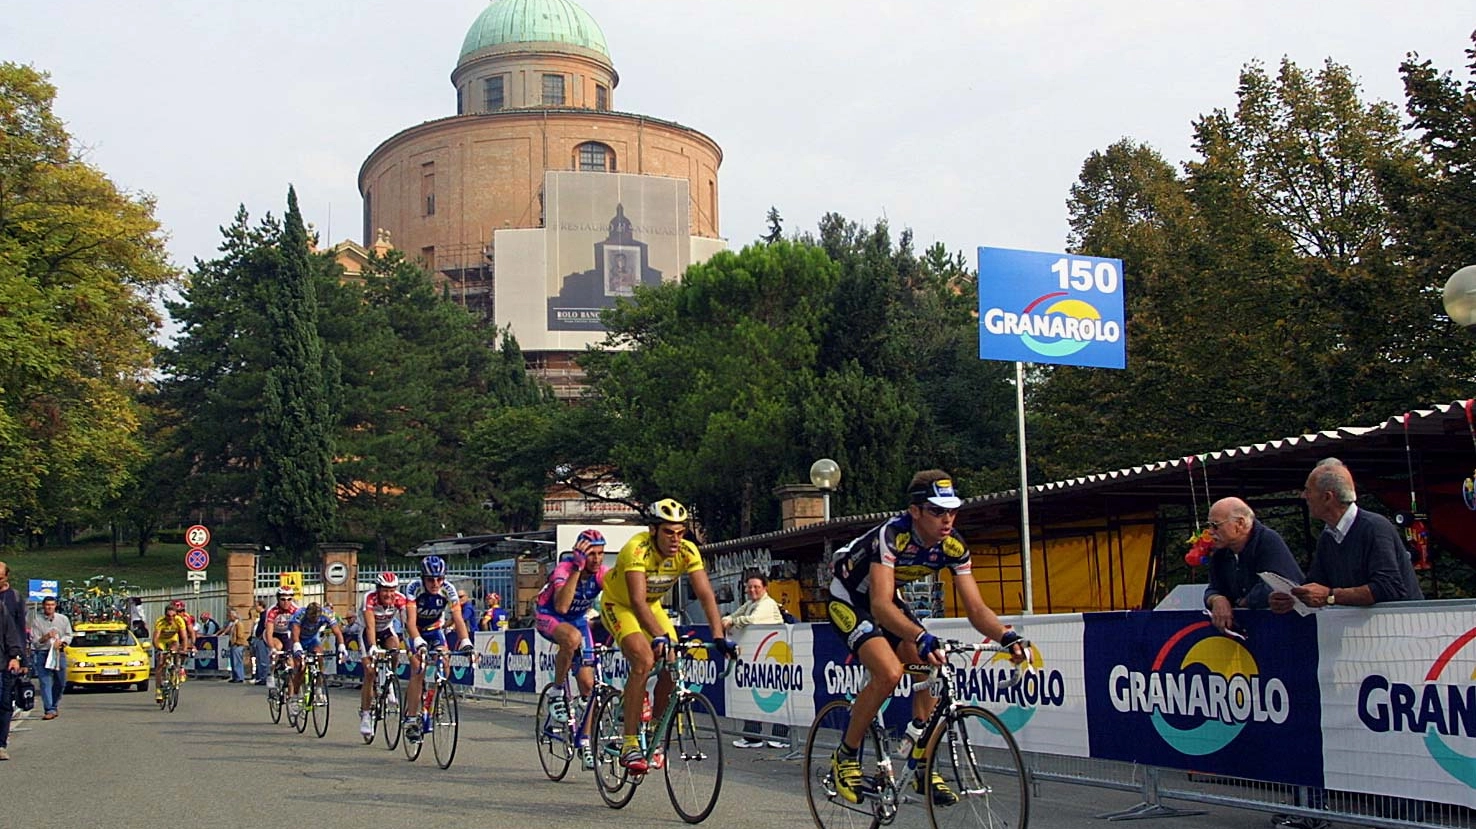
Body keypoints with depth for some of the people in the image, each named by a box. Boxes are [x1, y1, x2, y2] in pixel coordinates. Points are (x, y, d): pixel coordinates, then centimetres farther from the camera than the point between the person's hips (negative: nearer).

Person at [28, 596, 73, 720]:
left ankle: (54, 706, 27)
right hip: (42, 654, -3)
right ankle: (50, 710, -14)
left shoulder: (63, 619, 7)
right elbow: (34, 641, -3)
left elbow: (68, 635, 9)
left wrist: (61, 642, -11)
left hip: (59, 653, 3)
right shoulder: (36, 620, -1)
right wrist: (46, 637, -21)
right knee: (45, 682, -11)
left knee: (60, 683, 8)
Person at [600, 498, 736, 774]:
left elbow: (706, 594, -24)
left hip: (652, 607, 5)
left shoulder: (687, 552, -20)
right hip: (619, 605, -5)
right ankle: (629, 744, -24)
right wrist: (659, 636, -54)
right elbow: (638, 600, -42)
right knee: (644, 661, -27)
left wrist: (719, 637, -35)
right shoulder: (637, 549, -34)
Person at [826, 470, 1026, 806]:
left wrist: (1006, 636, -35)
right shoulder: (892, 535, -35)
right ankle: (846, 757, -8)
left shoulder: (953, 547, -16)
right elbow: (881, 605, -44)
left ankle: (921, 767, 1)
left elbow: (975, 608, -15)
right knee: (889, 672, -26)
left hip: (885, 598, 7)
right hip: (849, 598, -6)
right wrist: (921, 637, -60)